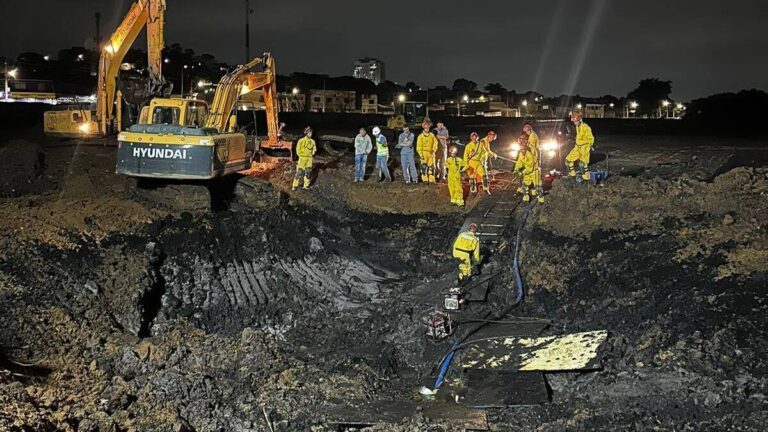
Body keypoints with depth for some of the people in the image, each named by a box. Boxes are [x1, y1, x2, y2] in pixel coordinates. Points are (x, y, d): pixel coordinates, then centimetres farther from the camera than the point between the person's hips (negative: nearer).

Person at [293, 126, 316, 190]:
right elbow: (298, 150, -3)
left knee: (308, 172, 6)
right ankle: (295, 186, 0)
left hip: (309, 158, 4)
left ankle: (306, 185, 18)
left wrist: (312, 154, 5)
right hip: (302, 158, -4)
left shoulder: (312, 141, 4)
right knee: (299, 172, -6)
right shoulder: (301, 141, -7)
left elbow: (314, 149, 17)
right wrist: (302, 155, -6)